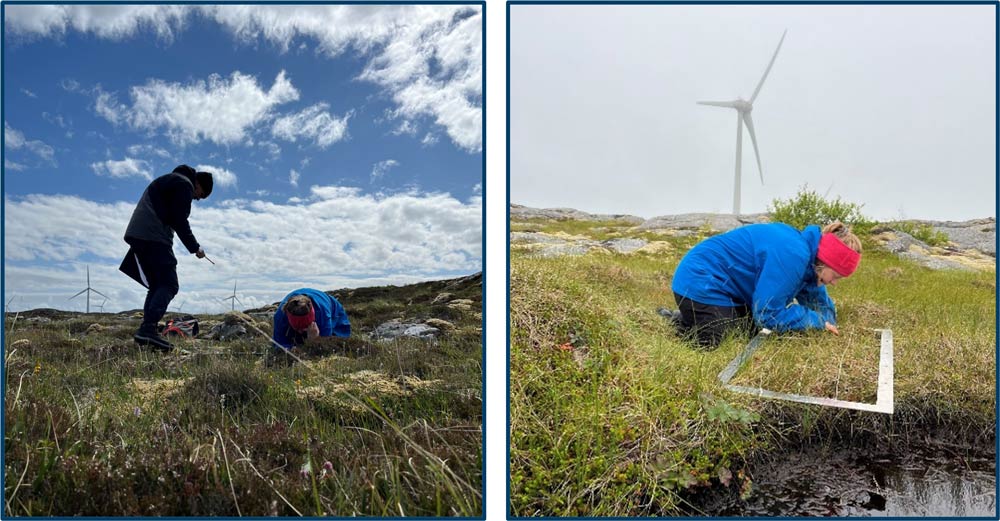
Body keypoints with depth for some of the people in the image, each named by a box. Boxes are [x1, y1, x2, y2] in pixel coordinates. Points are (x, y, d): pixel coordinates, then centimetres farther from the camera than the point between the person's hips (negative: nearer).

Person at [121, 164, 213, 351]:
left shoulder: (166, 181, 30)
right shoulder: (185, 184, 0)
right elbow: (180, 220, -10)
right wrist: (195, 247, -2)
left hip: (136, 235, 10)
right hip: (155, 238, -10)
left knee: (157, 286, 11)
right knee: (169, 285, -12)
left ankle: (146, 331, 3)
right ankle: (148, 328, -24)